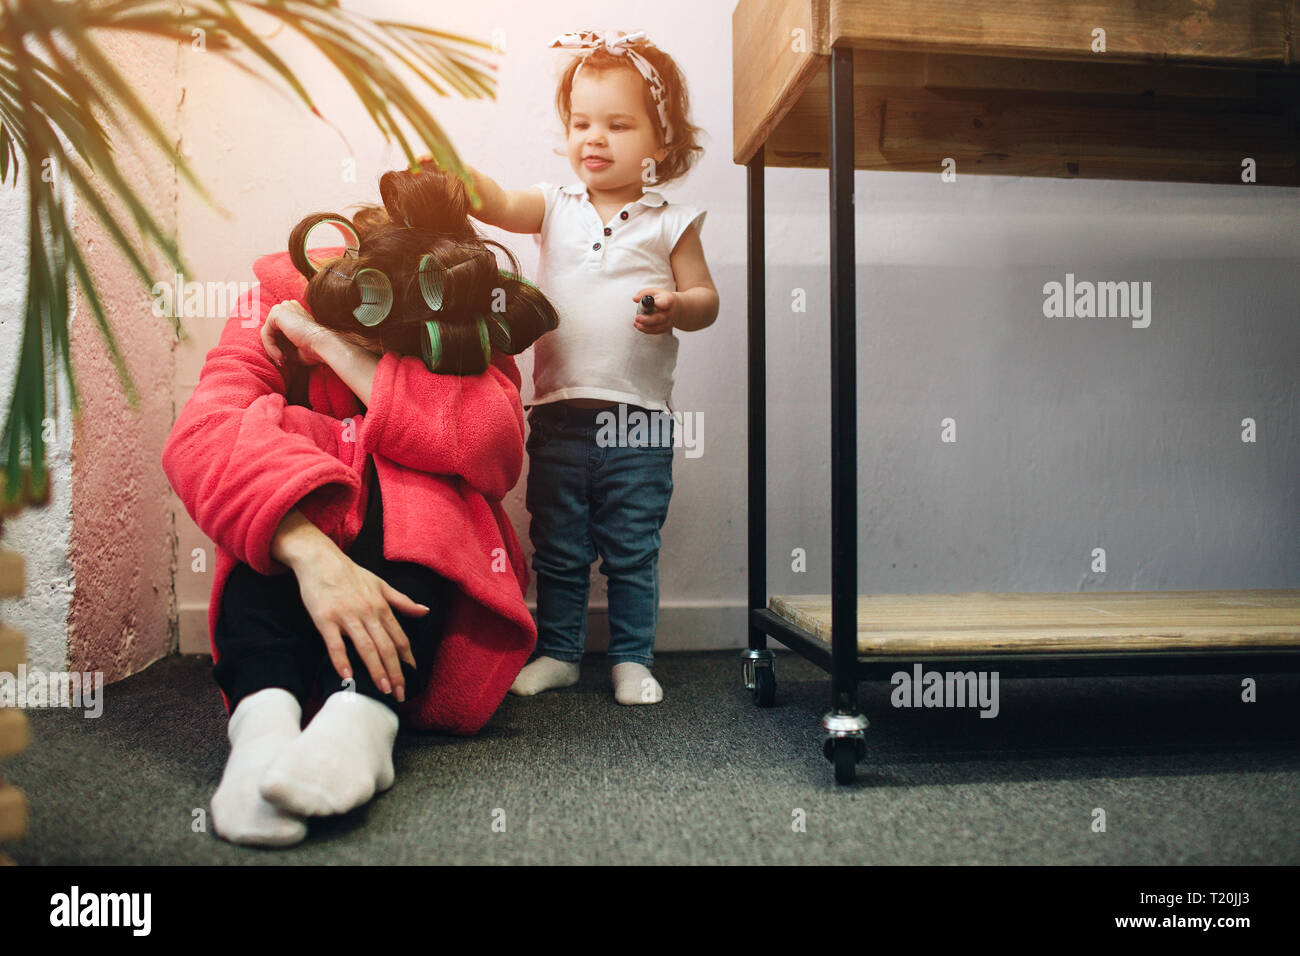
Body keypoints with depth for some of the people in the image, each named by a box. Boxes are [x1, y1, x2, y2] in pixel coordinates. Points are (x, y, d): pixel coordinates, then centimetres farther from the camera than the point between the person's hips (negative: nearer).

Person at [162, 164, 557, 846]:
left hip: (415, 572, 0)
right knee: (273, 437, -27)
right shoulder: (280, 297, -9)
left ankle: (363, 712, -51)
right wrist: (313, 553, -46)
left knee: (419, 486, -29)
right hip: (285, 579, 0)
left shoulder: (469, 339, -8)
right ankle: (265, 715, -49)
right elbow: (204, 434, -28)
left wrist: (333, 345, -26)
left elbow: (494, 445, -31)